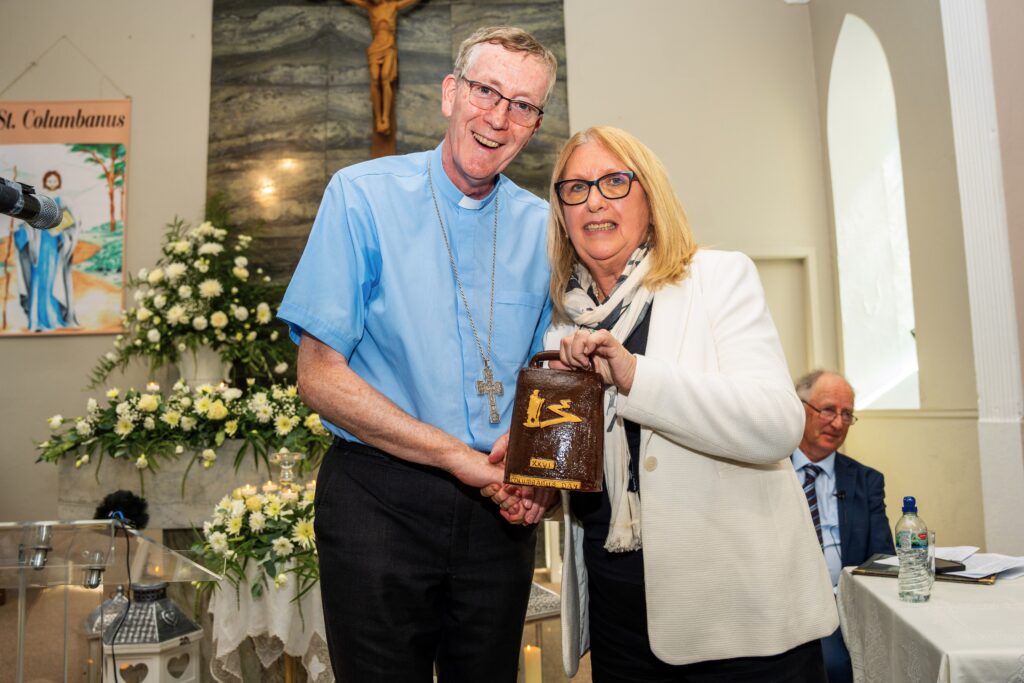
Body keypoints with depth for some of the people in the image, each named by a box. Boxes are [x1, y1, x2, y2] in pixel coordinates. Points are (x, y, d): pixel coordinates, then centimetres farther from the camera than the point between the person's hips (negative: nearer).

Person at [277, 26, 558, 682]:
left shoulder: (541, 226, 3)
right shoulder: (362, 196, -8)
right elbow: (320, 377, -11)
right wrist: (457, 455, -16)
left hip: (498, 509, 4)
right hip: (378, 501, -3)